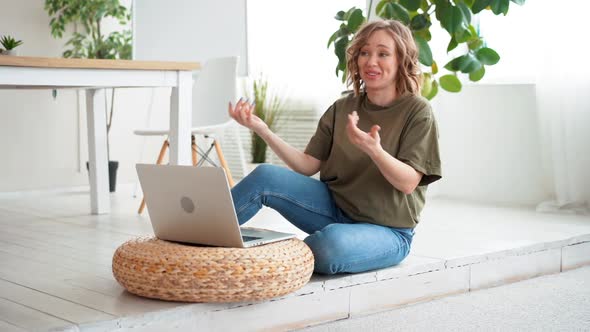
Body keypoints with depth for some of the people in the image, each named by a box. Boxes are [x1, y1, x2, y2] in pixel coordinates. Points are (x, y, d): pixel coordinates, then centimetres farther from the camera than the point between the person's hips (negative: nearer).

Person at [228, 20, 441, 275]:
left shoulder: (417, 112, -7)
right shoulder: (342, 109, 6)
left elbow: (408, 183, -16)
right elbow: (308, 166, 0)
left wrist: (373, 149, -36)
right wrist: (263, 131, -13)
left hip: (387, 230, -4)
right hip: (336, 210, 4)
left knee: (333, 240, -38)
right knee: (265, 177, -19)